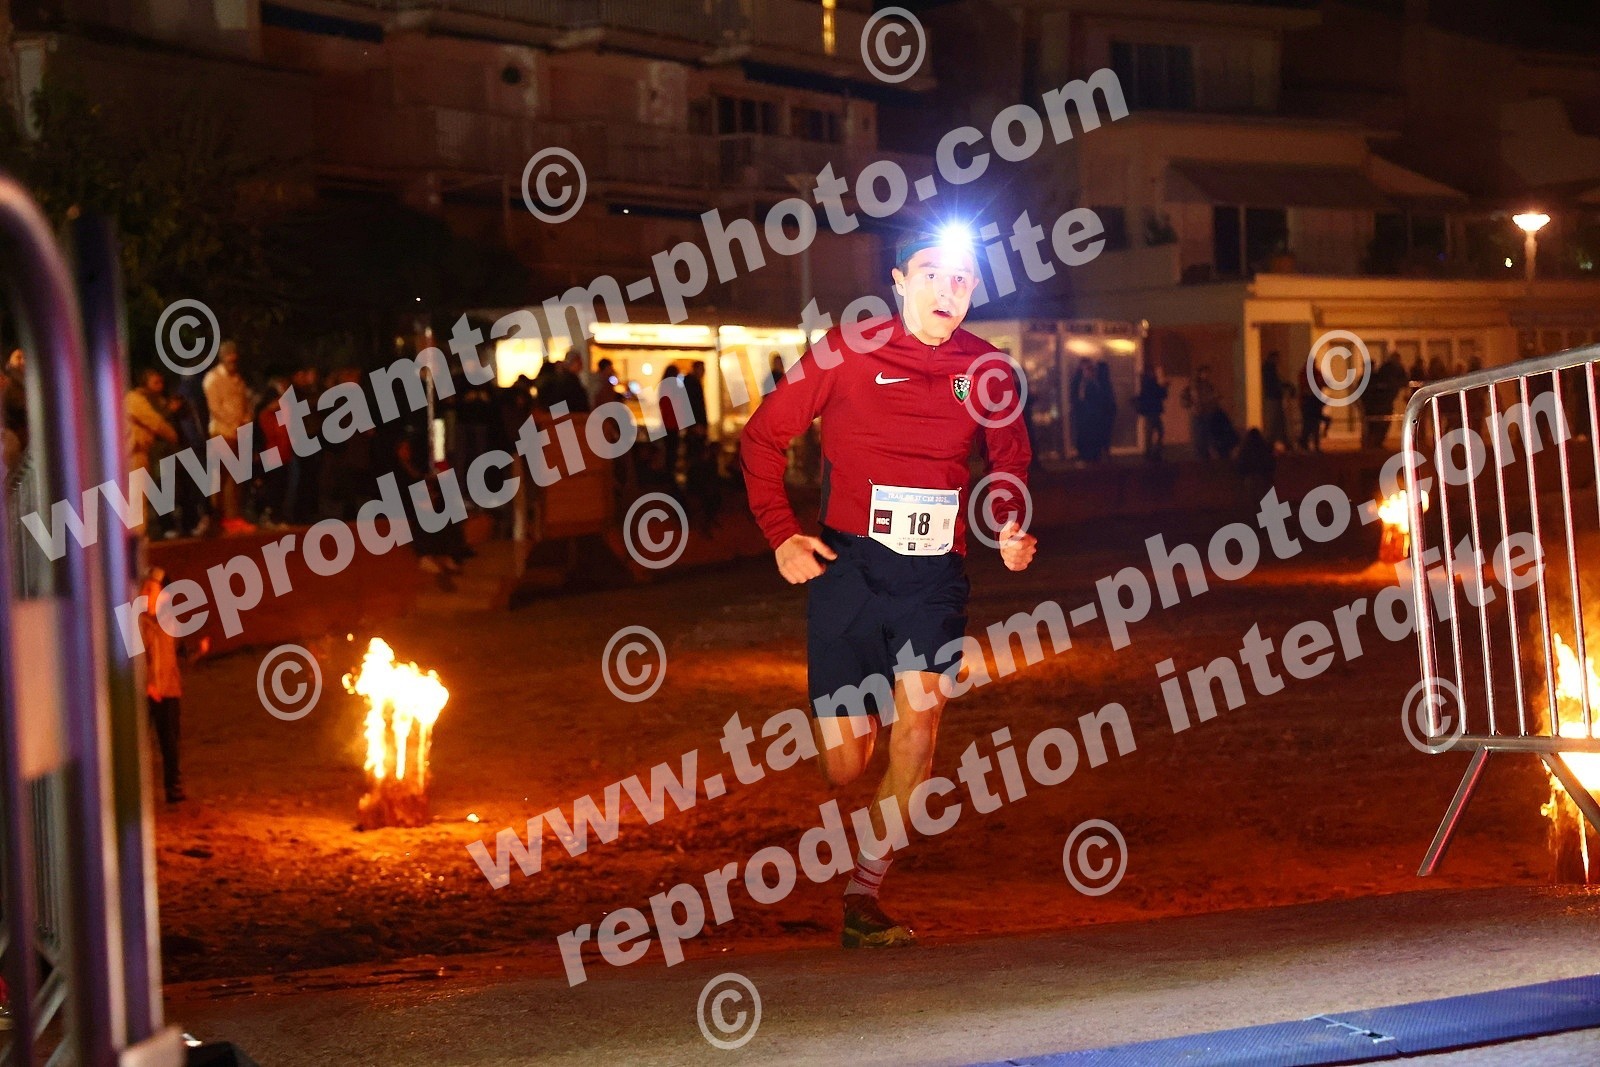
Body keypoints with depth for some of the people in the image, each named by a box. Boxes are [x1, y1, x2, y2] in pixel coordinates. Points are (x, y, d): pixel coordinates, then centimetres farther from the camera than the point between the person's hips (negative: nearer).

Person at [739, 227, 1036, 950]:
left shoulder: (984, 369, 4)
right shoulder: (846, 354, -5)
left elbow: (1011, 460, 21)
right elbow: (762, 437, 4)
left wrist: (1010, 527, 2)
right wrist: (782, 536, -5)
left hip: (934, 573, 2)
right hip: (849, 565, -2)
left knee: (919, 710, -22)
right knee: (843, 768, -1)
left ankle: (864, 895, -13)